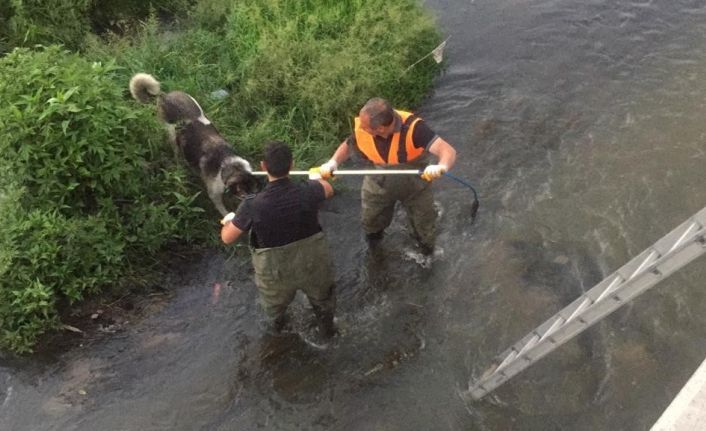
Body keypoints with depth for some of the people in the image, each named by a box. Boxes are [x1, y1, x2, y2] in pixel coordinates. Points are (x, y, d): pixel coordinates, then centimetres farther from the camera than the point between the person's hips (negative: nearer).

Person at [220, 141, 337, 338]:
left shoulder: (253, 205, -29)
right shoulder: (307, 192, -24)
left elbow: (227, 238, -14)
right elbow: (328, 190, 2)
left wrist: (228, 220, 9)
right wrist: (316, 177, 25)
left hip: (276, 271, 0)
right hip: (312, 264, 1)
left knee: (275, 303, 35)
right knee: (322, 299, 33)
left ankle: (276, 324, 66)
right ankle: (327, 329, 59)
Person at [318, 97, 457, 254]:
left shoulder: (412, 127, -40)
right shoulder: (361, 130, -27)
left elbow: (449, 151, -46)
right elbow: (347, 146, -3)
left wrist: (441, 167, -70)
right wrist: (333, 162, -25)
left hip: (415, 185, -2)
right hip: (379, 184, 3)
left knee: (425, 228, 17)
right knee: (370, 222, 22)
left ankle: (428, 259, 54)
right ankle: (374, 252, 60)